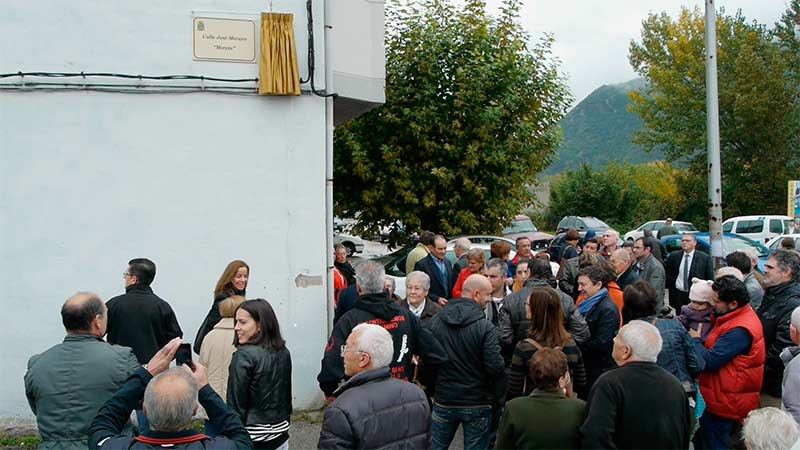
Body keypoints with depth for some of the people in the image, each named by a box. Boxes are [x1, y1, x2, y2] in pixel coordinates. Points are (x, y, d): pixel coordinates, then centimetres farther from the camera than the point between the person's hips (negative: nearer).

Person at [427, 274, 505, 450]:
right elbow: (495, 367, -19)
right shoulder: (485, 327, -16)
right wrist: (497, 400, -4)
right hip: (477, 404, -3)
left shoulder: (436, 322, -3)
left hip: (443, 402, 3)